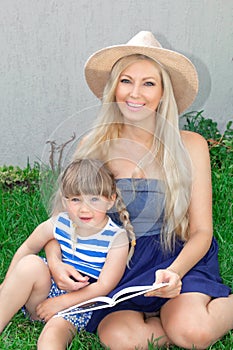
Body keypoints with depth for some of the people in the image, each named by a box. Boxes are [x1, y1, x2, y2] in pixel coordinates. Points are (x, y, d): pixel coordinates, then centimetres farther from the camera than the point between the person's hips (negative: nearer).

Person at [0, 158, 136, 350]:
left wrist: (61, 302, -18)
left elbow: (104, 286, -15)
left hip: (81, 304, -3)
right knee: (31, 264, -29)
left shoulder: (117, 238, -13)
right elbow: (27, 248, 10)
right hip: (48, 288, 3)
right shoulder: (58, 224, -5)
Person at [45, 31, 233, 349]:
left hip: (176, 259, -1)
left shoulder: (190, 146, -2)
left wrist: (174, 272, -22)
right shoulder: (94, 146, -1)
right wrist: (55, 260, -20)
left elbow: (201, 232, -2)